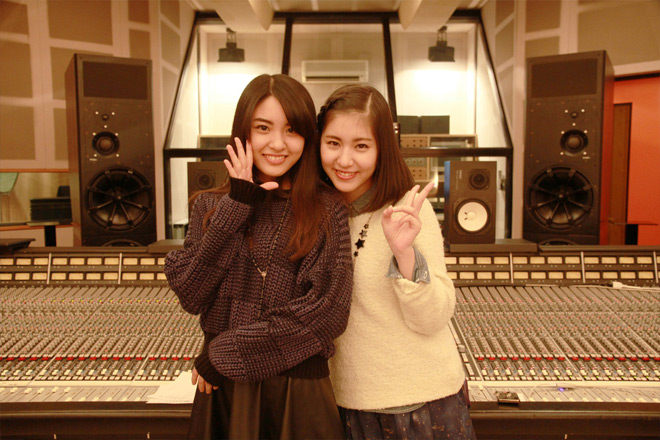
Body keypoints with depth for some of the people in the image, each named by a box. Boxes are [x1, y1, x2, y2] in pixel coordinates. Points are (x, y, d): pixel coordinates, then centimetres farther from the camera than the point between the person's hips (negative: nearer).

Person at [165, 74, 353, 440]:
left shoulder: (326, 210, -6)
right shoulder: (211, 206, 3)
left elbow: (327, 311, -13)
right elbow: (190, 297, -7)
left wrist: (226, 354, -12)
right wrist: (236, 207, -13)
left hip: (299, 386, -2)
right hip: (223, 387, 2)